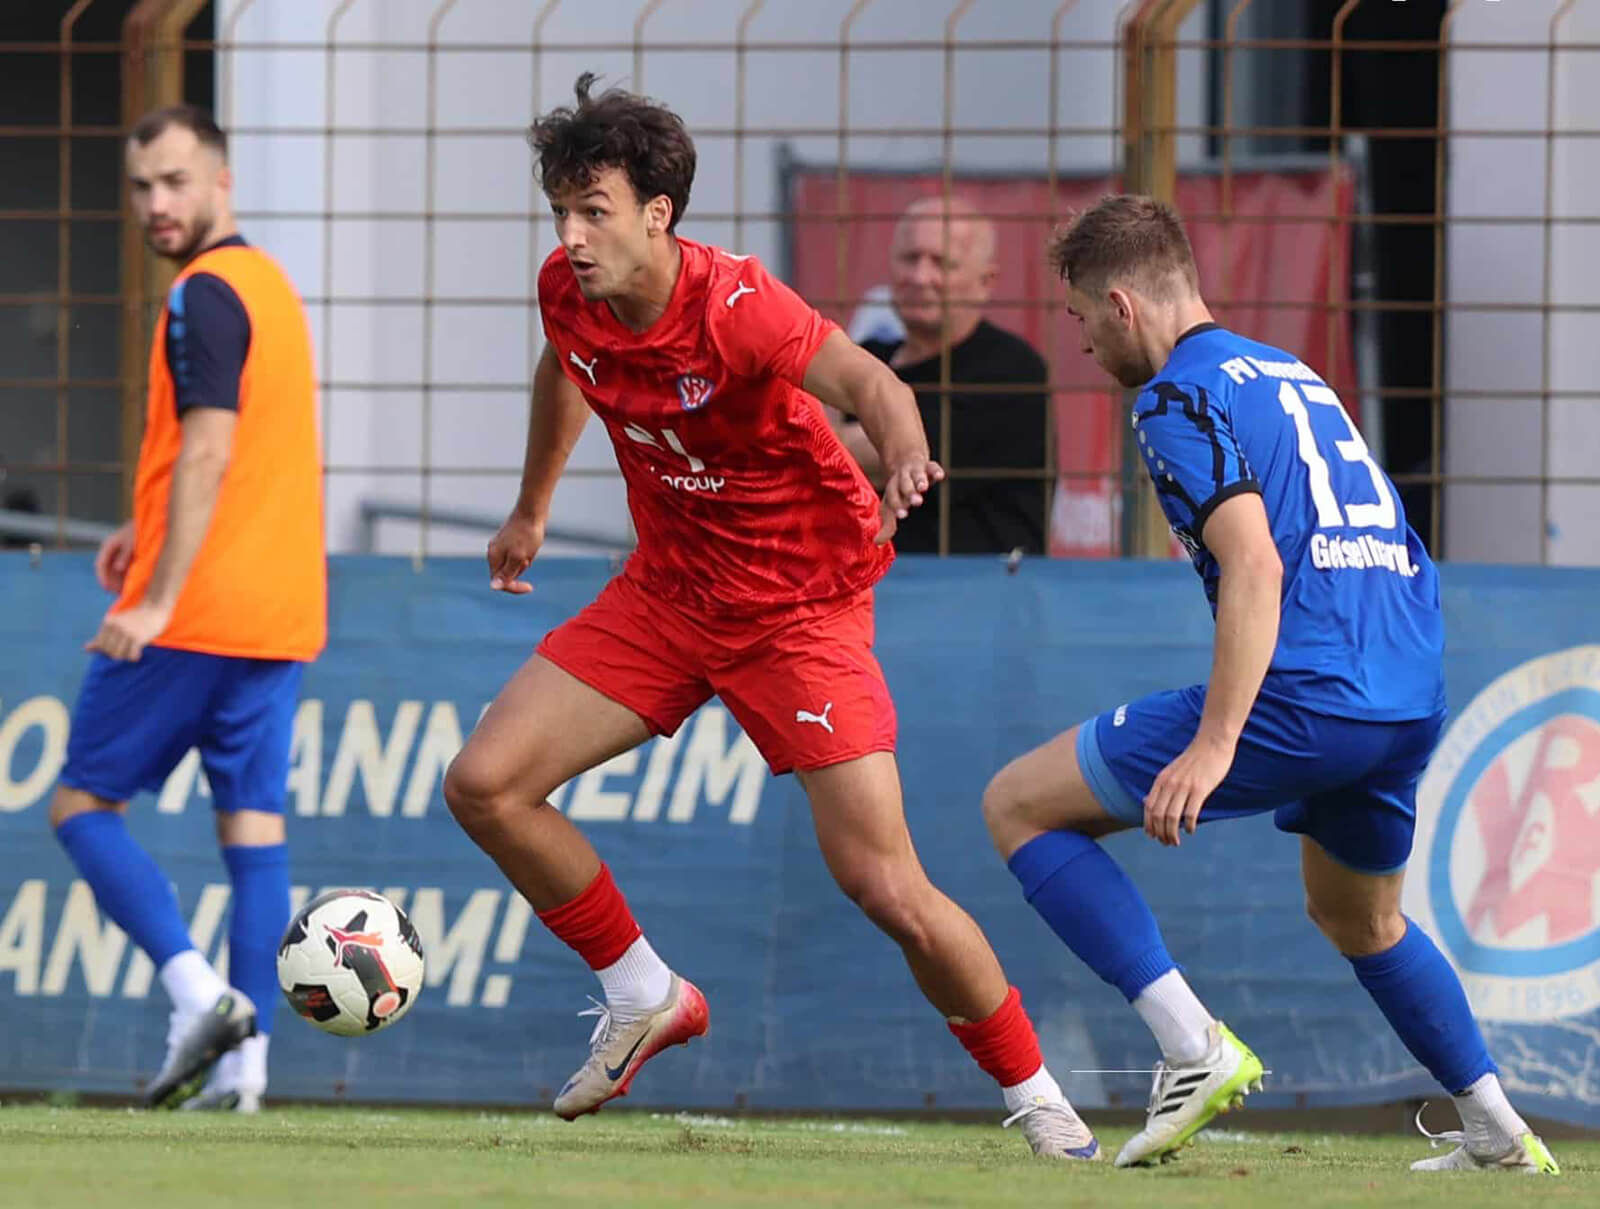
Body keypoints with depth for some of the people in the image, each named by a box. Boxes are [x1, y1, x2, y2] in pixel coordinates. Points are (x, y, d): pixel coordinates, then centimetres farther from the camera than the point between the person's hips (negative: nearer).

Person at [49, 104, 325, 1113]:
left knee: (82, 804, 0)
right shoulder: (272, 286, 17)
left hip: (195, 613, -9)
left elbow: (208, 454, -21)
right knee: (255, 826, 4)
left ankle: (199, 991, -15)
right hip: (281, 613, 9)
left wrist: (158, 597, -23)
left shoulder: (205, 297, -12)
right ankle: (246, 1058, -2)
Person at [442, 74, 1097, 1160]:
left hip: (799, 608, -6)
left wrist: (904, 453, -66)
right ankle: (646, 999, 15)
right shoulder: (568, 292, -7)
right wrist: (532, 509, 30)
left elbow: (868, 382, -43)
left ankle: (1037, 1100, 6)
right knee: (485, 786, -6)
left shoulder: (735, 305, -26)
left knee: (886, 887, -14)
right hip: (667, 592, 6)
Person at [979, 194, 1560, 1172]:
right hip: (1413, 702, 9)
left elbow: (1255, 565, -18)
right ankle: (1498, 1131, 31)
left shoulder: (1180, 396, -4)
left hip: (1302, 698, -9)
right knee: (1362, 919, 35)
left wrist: (1214, 745, -24)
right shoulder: (1293, 373, 23)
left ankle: (1194, 1045, -10)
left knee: (1019, 805, 1)